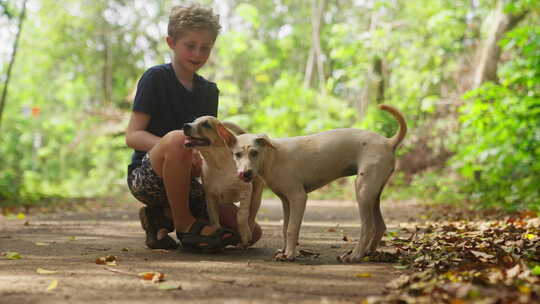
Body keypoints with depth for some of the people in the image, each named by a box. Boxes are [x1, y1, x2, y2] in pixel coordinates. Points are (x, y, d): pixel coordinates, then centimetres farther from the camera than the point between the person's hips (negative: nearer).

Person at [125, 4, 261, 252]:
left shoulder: (209, 90, 13)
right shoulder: (155, 78, -6)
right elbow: (132, 136, -14)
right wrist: (184, 149, -29)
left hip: (185, 182, 6)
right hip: (145, 176, -6)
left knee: (250, 232, -7)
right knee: (178, 138, -39)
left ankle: (163, 218, 6)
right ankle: (184, 222, -18)